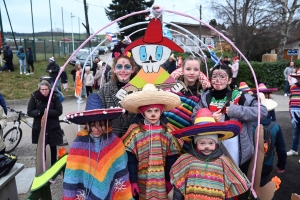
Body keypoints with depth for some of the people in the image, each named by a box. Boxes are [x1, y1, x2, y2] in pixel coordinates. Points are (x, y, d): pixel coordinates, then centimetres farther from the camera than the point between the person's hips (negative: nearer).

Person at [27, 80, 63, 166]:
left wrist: (48, 111, -26)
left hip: (53, 127, 0)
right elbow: (29, 112, -6)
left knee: (53, 148, 12)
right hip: (39, 127, 0)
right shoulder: (34, 97, -7)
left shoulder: (55, 97, -9)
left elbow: (59, 111, -11)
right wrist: (39, 111, -24)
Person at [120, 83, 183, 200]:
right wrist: (133, 181, -7)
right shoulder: (135, 131, -7)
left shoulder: (168, 132, -2)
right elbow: (131, 160, -6)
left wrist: (169, 180, 4)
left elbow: (171, 160, 3)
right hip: (142, 182, -1)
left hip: (162, 183, 2)